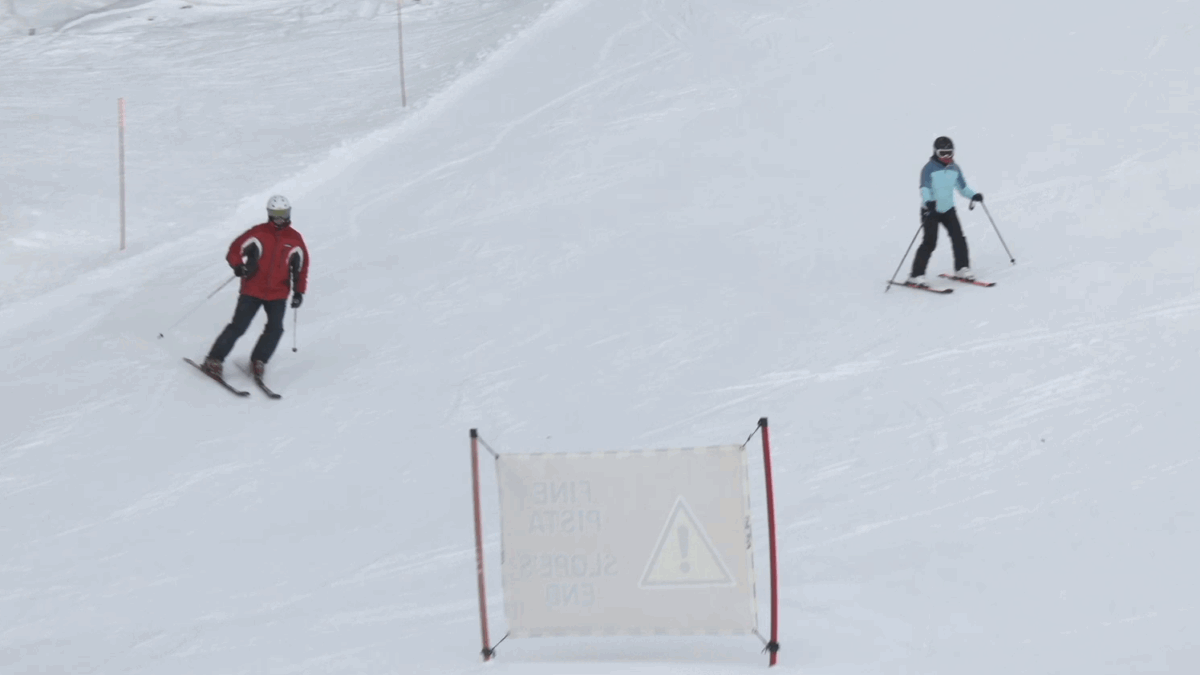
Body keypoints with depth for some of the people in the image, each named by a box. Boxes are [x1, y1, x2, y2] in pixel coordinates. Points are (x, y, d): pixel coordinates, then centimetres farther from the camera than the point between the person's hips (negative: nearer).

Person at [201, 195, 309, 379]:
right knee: (238, 326, -7)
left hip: (278, 293, 2)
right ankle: (214, 360, 3)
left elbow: (301, 267, 11)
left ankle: (258, 361, 9)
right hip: (252, 289, -2)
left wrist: (299, 292, 6)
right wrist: (239, 267, -24)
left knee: (275, 328, -10)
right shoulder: (258, 232, -4)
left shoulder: (295, 239, 3)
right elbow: (235, 249, -5)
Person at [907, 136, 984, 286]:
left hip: (949, 209, 5)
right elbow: (925, 187, -23)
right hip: (931, 211, -5)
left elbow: (962, 186, 13)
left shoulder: (954, 168, 5)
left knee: (959, 238, -1)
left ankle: (962, 269, 15)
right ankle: (916, 275, -8)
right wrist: (928, 201, -43)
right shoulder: (929, 168, -12)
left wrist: (973, 195, -6)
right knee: (929, 242, -12)